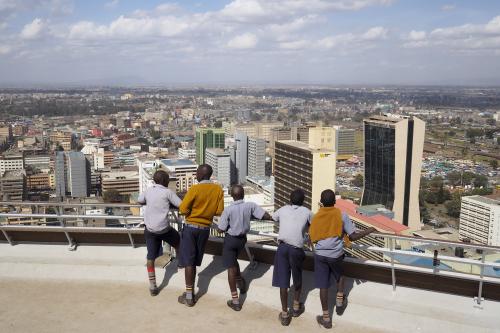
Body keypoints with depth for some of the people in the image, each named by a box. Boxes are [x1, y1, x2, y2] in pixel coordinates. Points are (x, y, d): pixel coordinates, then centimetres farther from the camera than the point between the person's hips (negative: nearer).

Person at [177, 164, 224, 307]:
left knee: (188, 261, 1)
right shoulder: (218, 189, -4)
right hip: (205, 228, 5)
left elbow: (183, 209, -17)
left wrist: (192, 211, 3)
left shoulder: (195, 189, -17)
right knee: (195, 261, 17)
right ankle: (191, 291, 25)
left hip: (191, 227, -5)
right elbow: (219, 211, -2)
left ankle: (189, 297, 3)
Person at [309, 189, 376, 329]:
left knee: (323, 285, 7)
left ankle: (326, 318, 14)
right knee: (339, 275, 32)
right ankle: (339, 298, 28)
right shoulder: (341, 215, -7)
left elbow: (312, 238, 7)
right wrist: (369, 231, 5)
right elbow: (352, 237, -8)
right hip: (336, 254, -1)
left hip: (320, 254, 1)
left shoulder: (316, 217, 0)